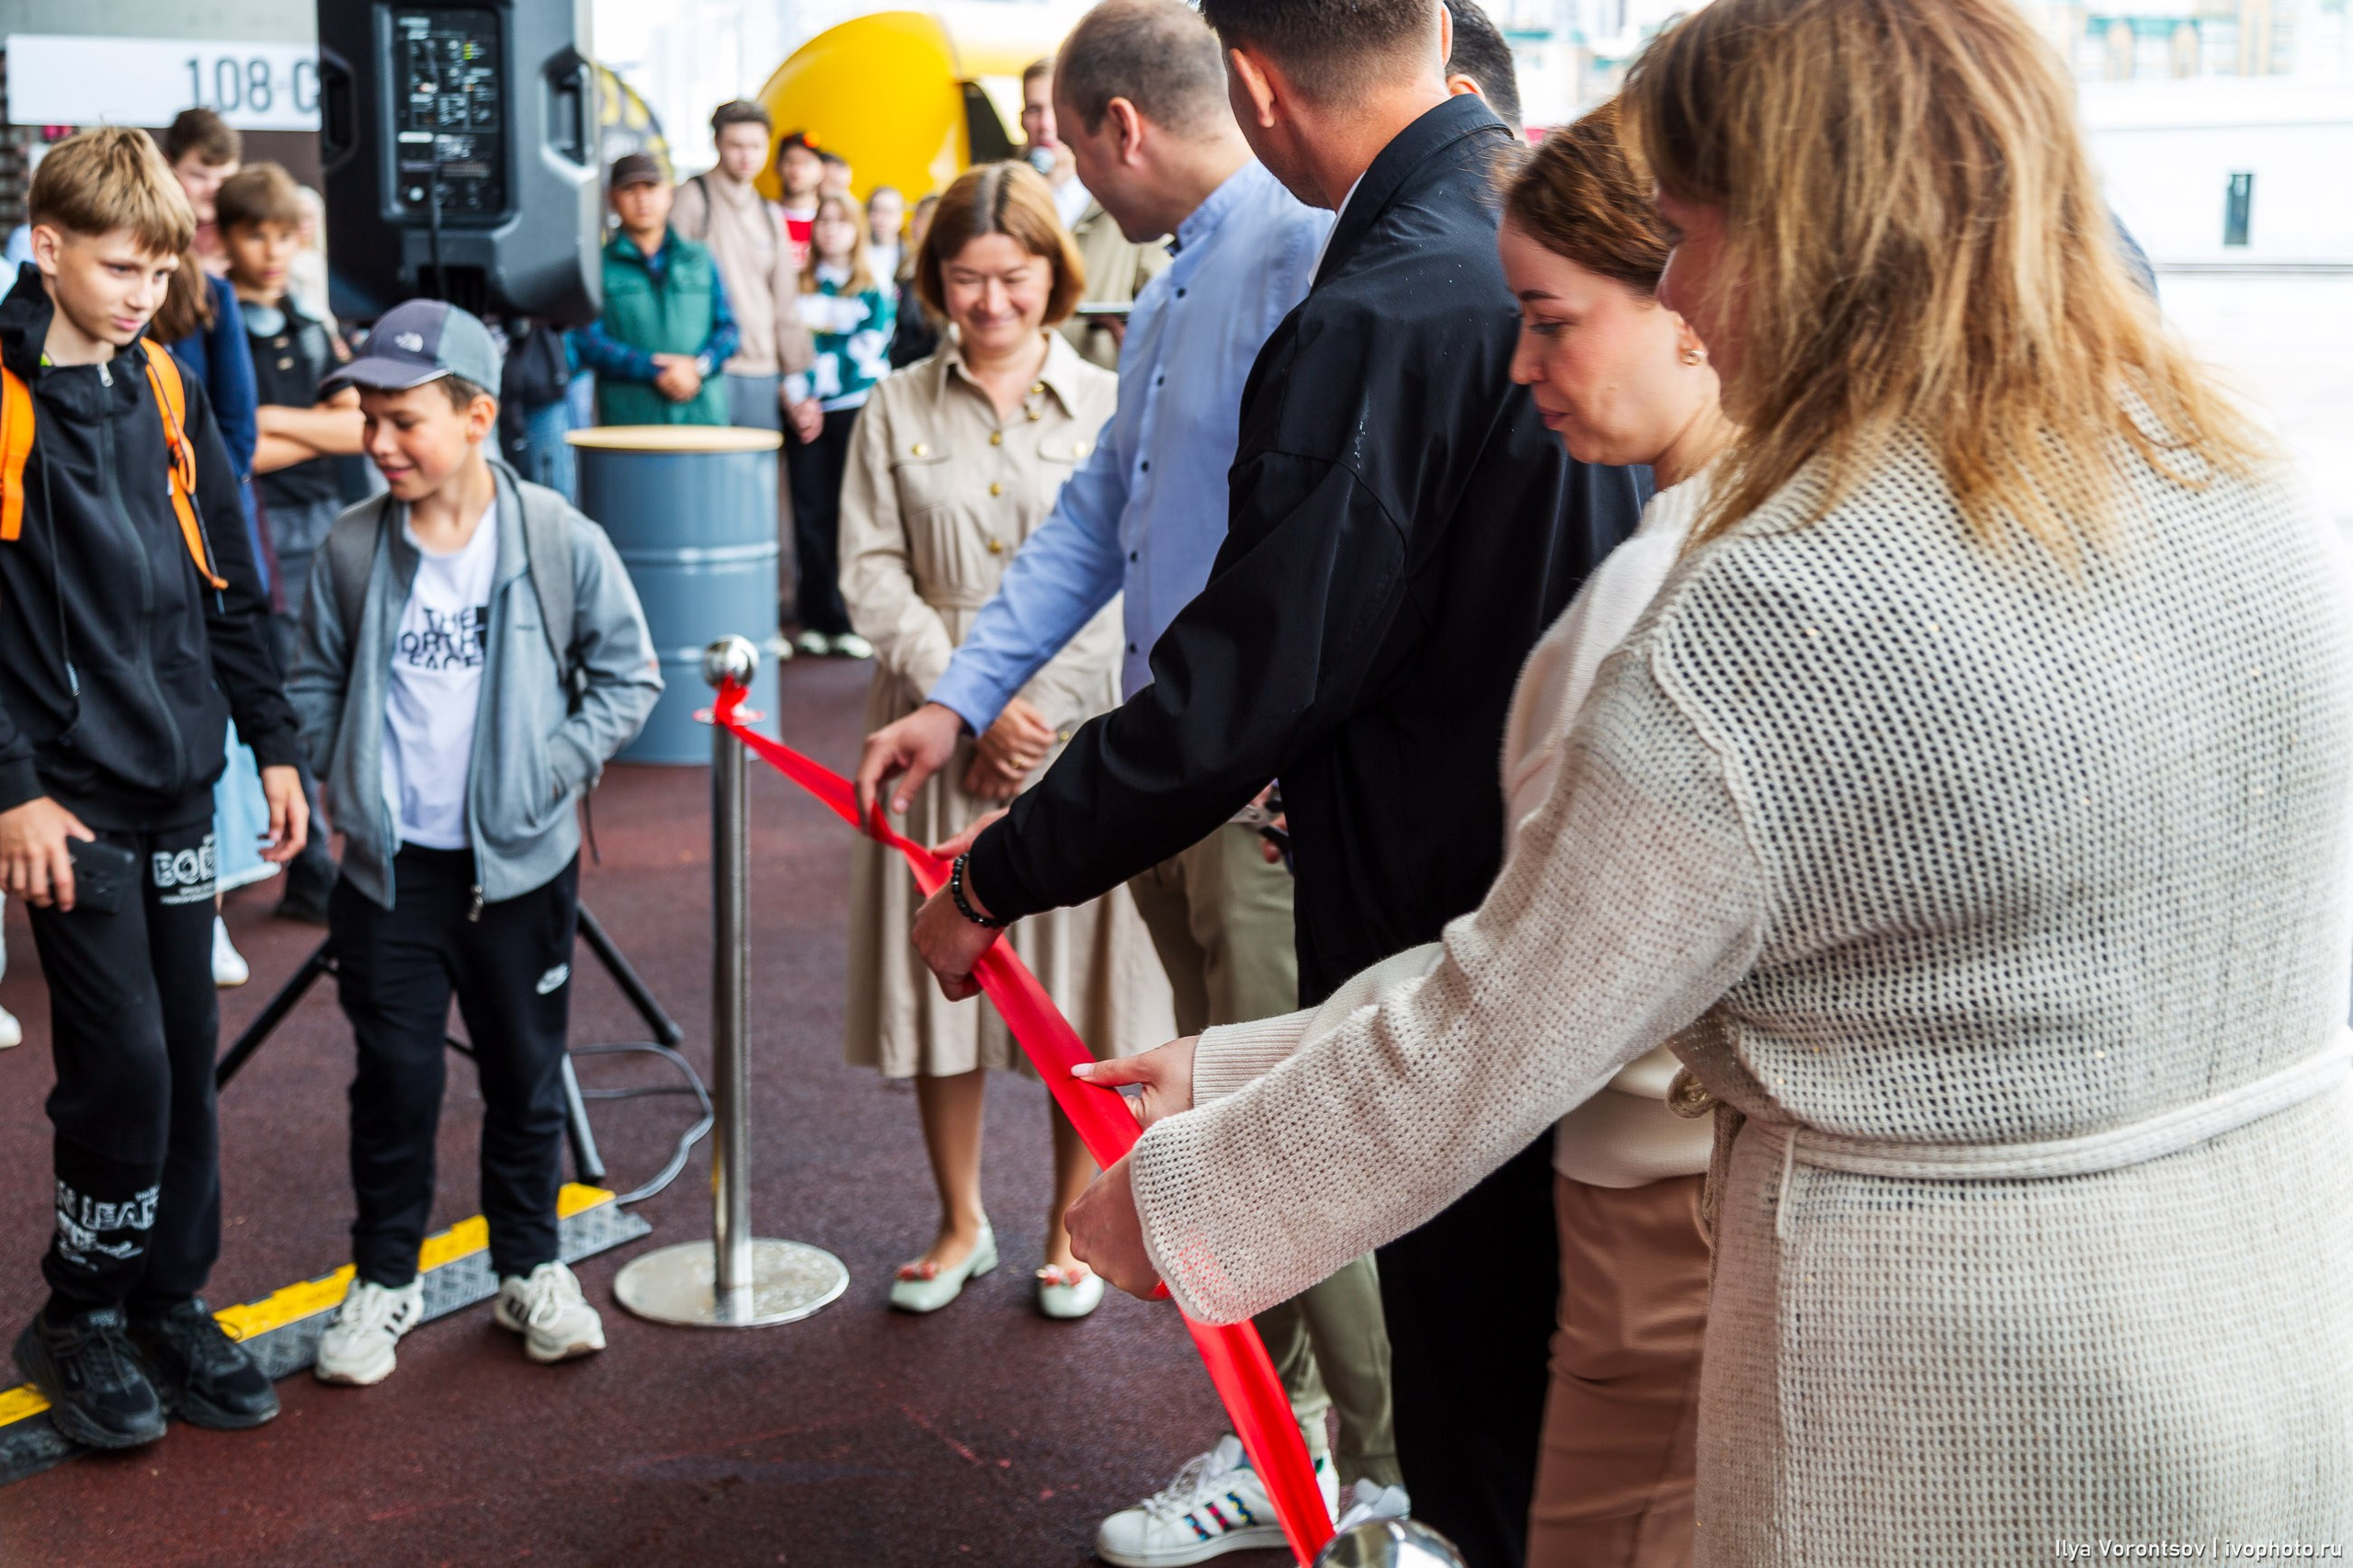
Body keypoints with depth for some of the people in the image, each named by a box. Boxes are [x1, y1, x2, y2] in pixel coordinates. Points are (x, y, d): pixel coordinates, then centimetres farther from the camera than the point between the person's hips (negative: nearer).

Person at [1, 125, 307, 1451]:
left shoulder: (166, 390, 10)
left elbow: (228, 585, 15)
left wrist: (274, 744, 11)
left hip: (181, 784, 6)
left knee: (189, 1058, 9)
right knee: (123, 1065, -5)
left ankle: (172, 1302, 23)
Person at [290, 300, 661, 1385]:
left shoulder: (560, 541, -8)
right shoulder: (351, 549, -3)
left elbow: (627, 676, 1)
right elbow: (315, 685, 9)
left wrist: (556, 767, -9)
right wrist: (345, 780, -2)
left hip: (520, 859, -1)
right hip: (390, 861, 1)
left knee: (526, 1072, 11)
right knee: (394, 1074, 6)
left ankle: (530, 1271, 27)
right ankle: (385, 1278, 23)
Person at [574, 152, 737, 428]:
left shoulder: (699, 258, 18)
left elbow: (728, 328, 13)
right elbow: (589, 343, -1)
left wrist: (699, 366, -8)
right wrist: (655, 372, -12)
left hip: (704, 416, 2)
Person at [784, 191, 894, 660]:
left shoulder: (875, 291, 5)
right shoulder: (798, 289, 14)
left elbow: (864, 352, -6)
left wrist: (807, 382, -13)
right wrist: (797, 395, -8)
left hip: (858, 410, -3)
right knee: (811, 514, 1)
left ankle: (855, 622, -1)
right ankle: (818, 619, 8)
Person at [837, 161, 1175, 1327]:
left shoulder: (1110, 408, 2)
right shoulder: (897, 411, 6)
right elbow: (873, 576, 0)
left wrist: (1034, 711, -11)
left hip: (1080, 736, -1)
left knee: (1079, 985, 4)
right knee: (937, 974, 7)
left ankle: (1071, 1230, 22)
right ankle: (960, 1223, 26)